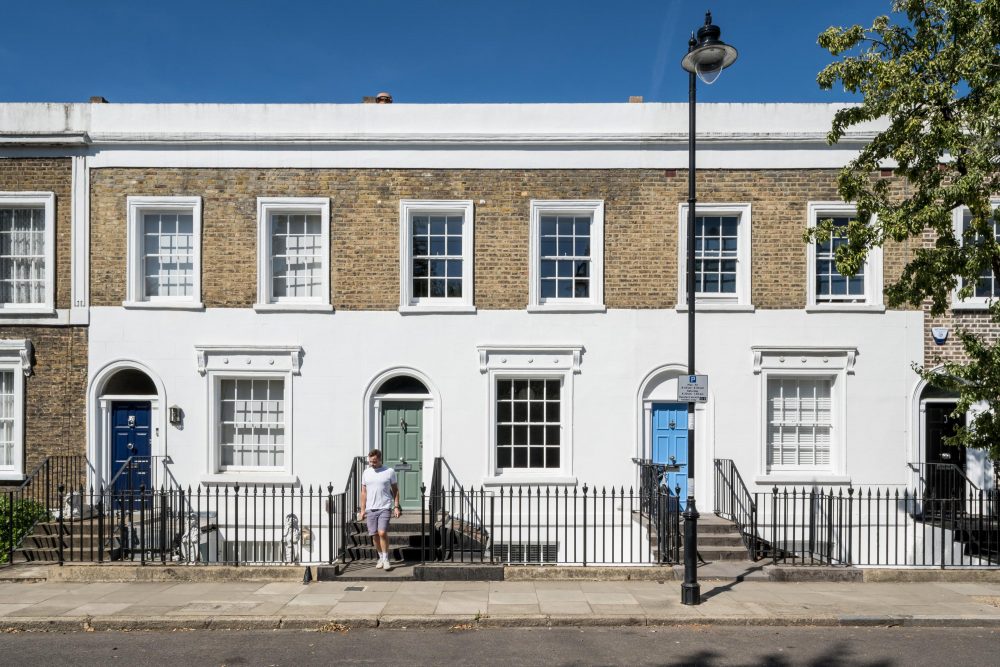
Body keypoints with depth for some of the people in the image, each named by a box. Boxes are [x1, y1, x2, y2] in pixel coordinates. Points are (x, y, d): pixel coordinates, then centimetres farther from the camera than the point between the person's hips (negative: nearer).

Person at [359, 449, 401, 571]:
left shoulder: (389, 472, 0)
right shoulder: (366, 472, 9)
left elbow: (395, 490, 4)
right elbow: (364, 492, 13)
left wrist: (396, 507, -3)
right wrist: (362, 509, 10)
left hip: (385, 507, -4)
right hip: (370, 509, 4)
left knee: (382, 533, -13)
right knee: (375, 535, 7)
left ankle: (386, 559, 1)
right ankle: (381, 557, 23)